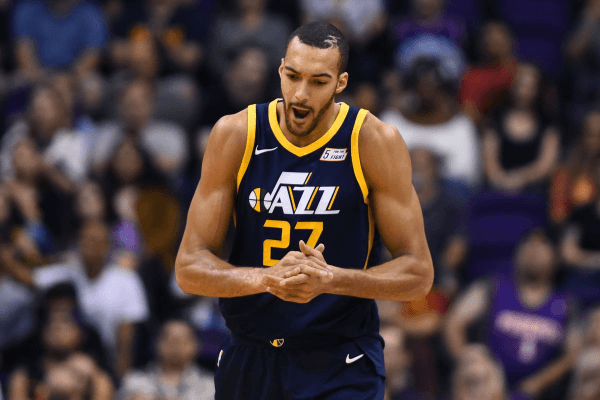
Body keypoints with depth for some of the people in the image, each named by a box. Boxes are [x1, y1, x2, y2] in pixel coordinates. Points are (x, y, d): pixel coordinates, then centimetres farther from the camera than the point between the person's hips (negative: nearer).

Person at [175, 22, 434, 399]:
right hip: (249, 360, 2)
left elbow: (418, 273, -8)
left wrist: (330, 279, -24)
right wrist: (267, 279, -26)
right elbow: (189, 268, -6)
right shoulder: (235, 135, -5)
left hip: (343, 369, -2)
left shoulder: (374, 141, -9)